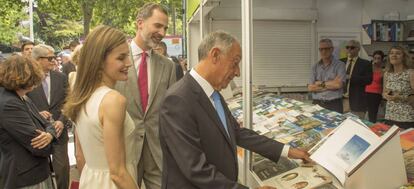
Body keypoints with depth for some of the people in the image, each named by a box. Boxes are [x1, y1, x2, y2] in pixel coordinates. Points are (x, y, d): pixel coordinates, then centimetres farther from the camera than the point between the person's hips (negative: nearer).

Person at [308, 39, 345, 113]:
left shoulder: (340, 65, -1)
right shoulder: (315, 67, 9)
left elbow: (338, 84, -14)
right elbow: (310, 87, 0)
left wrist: (321, 83, -3)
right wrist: (331, 85, -7)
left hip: (334, 104, -3)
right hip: (317, 104, 3)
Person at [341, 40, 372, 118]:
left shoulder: (365, 63, 1)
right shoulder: (341, 62, 12)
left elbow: (368, 80, -11)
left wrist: (350, 77, -18)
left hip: (357, 101, -3)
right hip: (341, 99, 3)